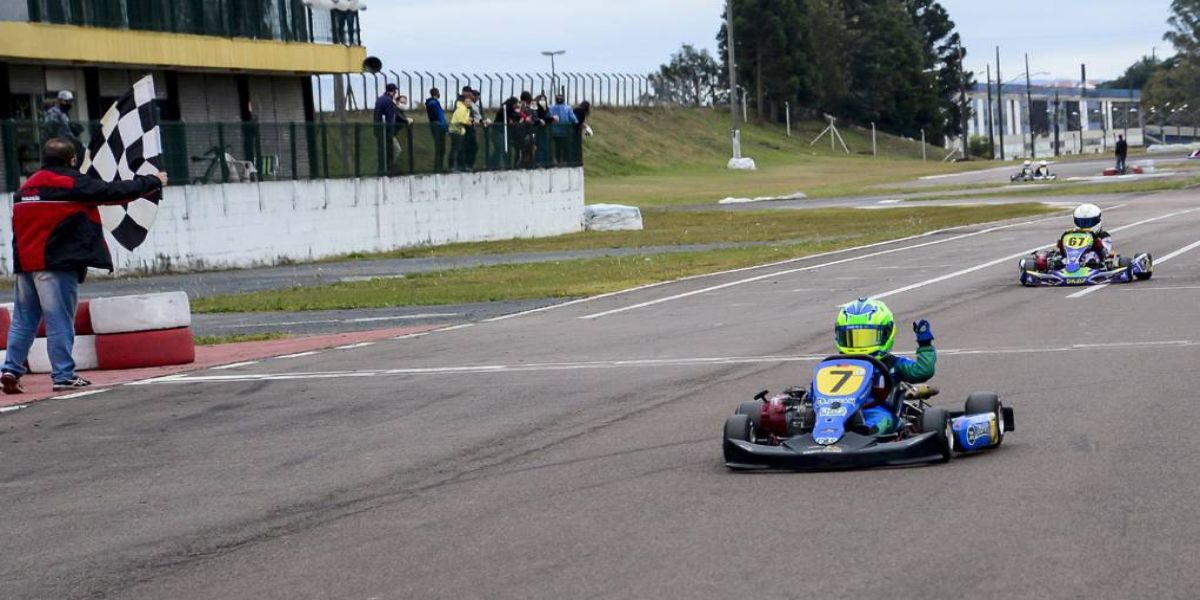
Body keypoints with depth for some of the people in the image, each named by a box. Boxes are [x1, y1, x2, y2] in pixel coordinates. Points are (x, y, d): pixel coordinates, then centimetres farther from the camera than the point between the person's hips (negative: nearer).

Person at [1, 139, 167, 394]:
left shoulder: (26, 188, 15)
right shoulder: (73, 183, -6)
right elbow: (115, 192, -2)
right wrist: (153, 181, 9)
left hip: (25, 265, 7)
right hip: (57, 265, -7)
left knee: (23, 320, 12)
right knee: (60, 322, -3)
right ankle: (63, 375, -2)